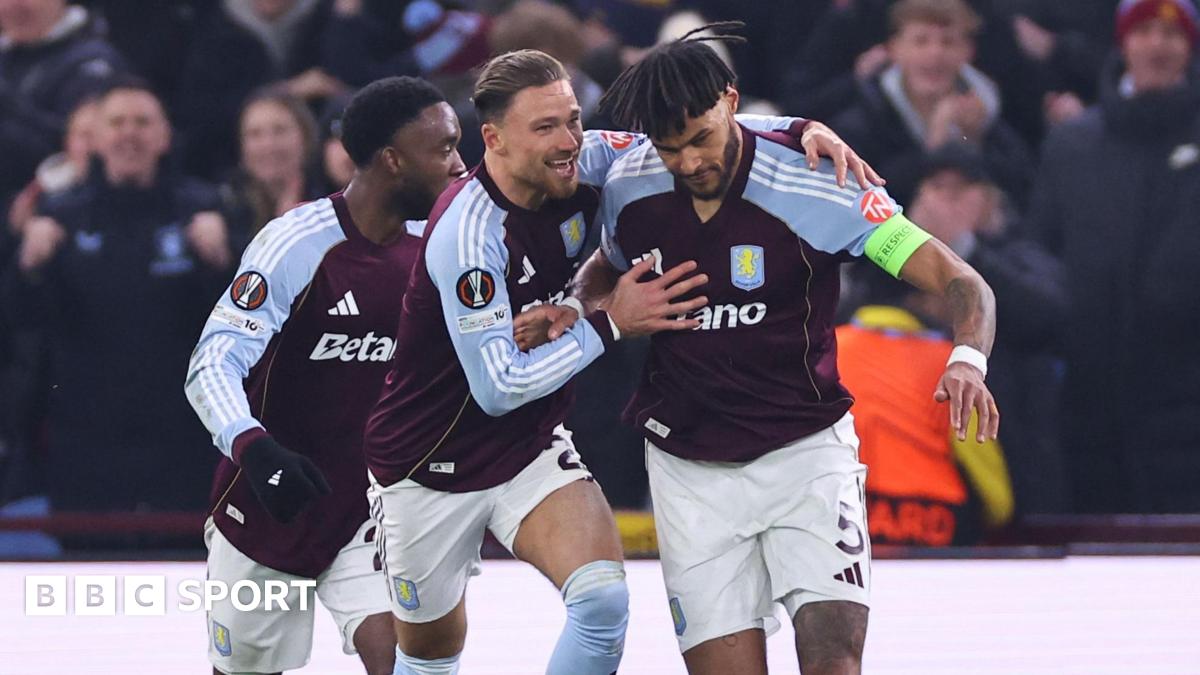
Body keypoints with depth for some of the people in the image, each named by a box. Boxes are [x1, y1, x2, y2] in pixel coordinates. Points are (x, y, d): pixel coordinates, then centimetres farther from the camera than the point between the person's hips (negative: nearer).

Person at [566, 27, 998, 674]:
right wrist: (573, 307, -2)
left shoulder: (814, 187, -18)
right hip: (688, 469, 3)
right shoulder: (627, 188, -4)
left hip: (806, 451, -3)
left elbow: (960, 281, -18)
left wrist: (967, 359, -38)